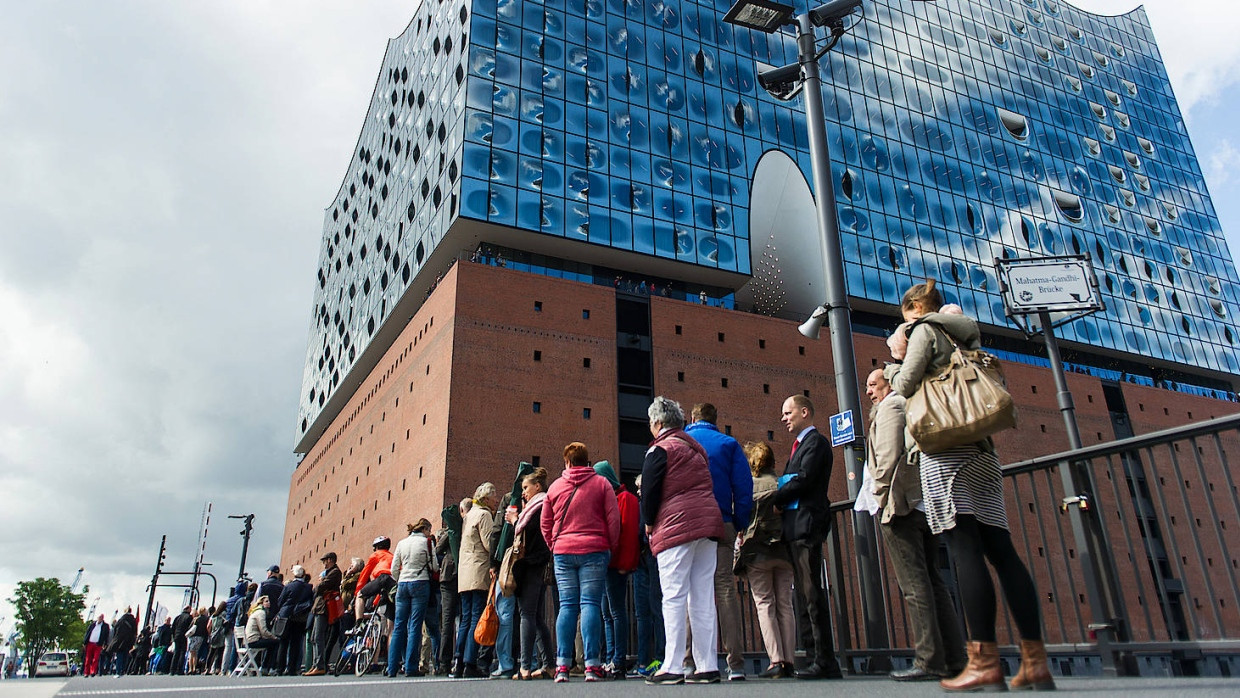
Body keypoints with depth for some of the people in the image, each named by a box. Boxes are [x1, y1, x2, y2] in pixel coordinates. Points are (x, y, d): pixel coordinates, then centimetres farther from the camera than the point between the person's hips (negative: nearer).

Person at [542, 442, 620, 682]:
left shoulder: (555, 486, 9)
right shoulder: (601, 483, 2)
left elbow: (545, 524, 13)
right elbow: (613, 519, -2)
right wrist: (611, 547, 7)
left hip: (562, 553, 2)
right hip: (594, 551, -2)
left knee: (567, 606, 4)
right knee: (590, 603, -3)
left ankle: (562, 665, 3)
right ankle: (592, 665, -6)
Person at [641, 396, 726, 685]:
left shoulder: (659, 449, -3)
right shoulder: (695, 447, 20)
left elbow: (649, 489, -6)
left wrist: (648, 523, 9)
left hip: (676, 526, -7)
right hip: (709, 522, 7)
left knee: (674, 598, -5)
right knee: (703, 598, 6)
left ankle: (672, 667, -6)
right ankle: (707, 666, 6)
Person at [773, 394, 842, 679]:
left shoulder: (815, 441, -5)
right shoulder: (800, 445, 24)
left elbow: (803, 480, -15)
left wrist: (774, 500, -8)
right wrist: (778, 501, 3)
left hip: (807, 523, -10)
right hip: (796, 527, 10)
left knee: (812, 593, -11)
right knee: (806, 594, 10)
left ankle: (825, 662, -9)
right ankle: (817, 656, 15)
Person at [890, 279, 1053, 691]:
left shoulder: (925, 329, 3)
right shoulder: (967, 333, 25)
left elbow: (904, 385, -6)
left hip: (944, 448, -7)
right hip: (981, 449, 8)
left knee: (965, 548, -13)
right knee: (1000, 549, 2)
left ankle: (985, 662, -16)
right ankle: (1035, 661, -1)